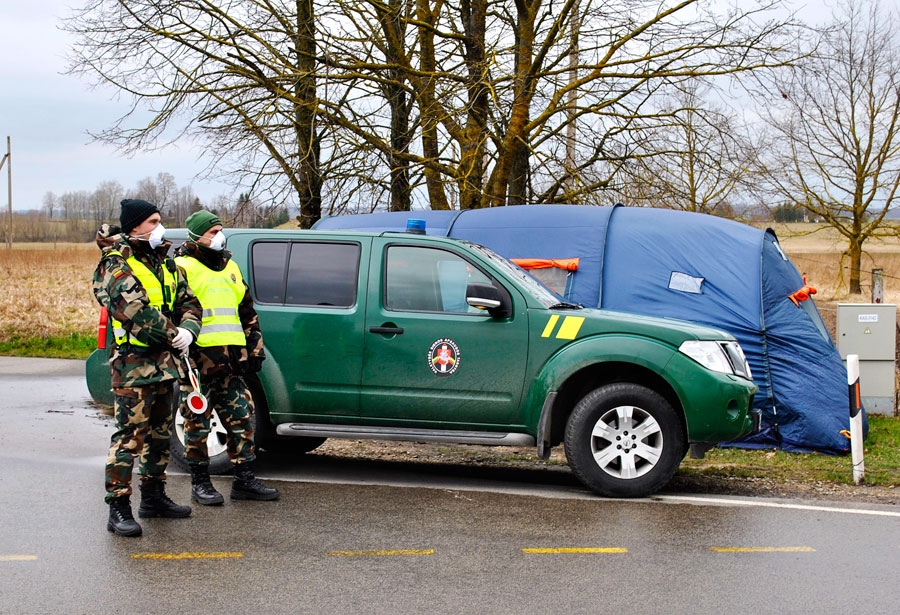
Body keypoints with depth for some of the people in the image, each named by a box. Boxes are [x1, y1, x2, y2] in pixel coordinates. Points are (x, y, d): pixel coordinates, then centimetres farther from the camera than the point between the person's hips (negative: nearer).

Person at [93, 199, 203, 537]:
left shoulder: (165, 262, 15)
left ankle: (154, 497, 28)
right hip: (134, 364, -8)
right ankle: (118, 509, -7)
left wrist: (188, 329, -8)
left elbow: (189, 301, 13)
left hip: (166, 362, 8)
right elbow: (137, 312, -22)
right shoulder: (117, 266, -10)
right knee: (130, 435, -10)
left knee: (160, 433, 16)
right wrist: (173, 335, -17)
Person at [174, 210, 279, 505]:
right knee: (197, 423, 0)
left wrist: (255, 348, 19)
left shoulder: (230, 267, 20)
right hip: (198, 361, -6)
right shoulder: (182, 268, -2)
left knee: (241, 420, 6)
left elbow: (247, 311, 25)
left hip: (231, 362, 6)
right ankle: (200, 484, 9)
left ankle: (244, 480, 13)